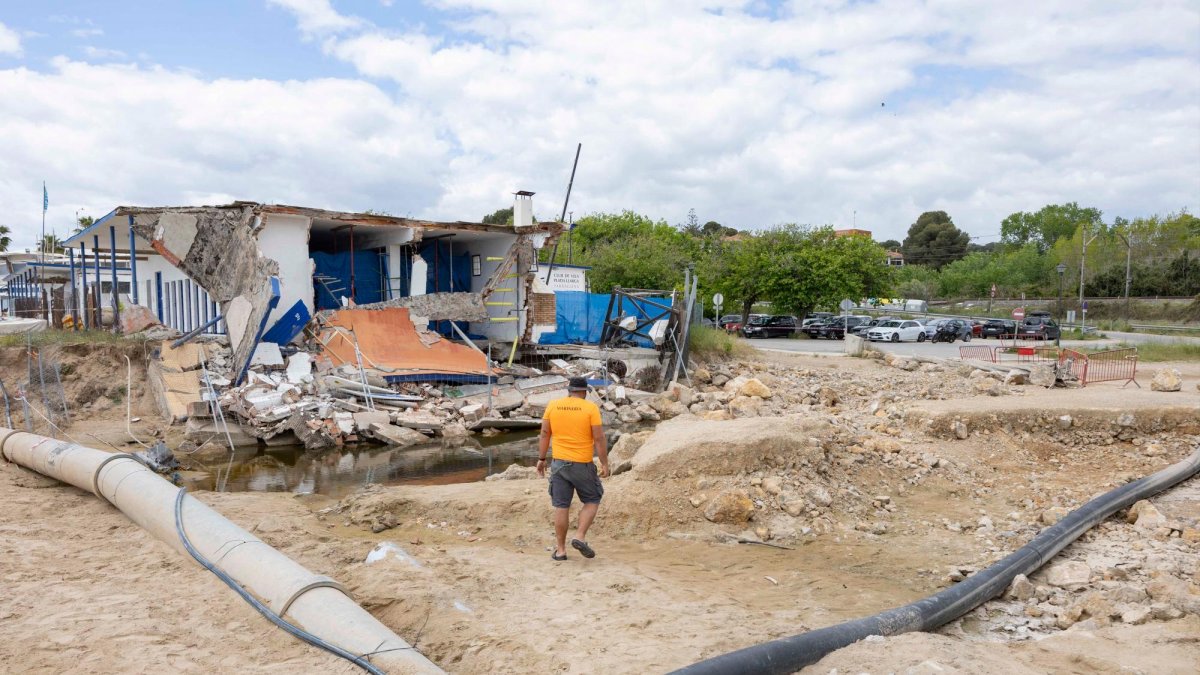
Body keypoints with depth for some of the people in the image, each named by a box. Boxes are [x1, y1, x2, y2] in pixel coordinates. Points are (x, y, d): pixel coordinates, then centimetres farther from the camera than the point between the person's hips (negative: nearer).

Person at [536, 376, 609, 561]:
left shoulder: (553, 406, 2)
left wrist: (541, 459, 11)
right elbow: (599, 438, -9)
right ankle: (580, 537, 0)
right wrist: (605, 463, -4)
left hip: (559, 463, 3)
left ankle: (560, 550, 12)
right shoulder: (591, 408, -7)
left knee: (561, 506, 9)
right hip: (582, 464, -3)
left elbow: (544, 434, 4)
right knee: (592, 501, 15)